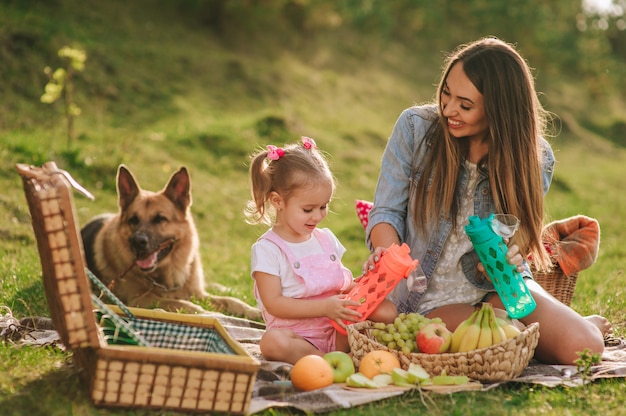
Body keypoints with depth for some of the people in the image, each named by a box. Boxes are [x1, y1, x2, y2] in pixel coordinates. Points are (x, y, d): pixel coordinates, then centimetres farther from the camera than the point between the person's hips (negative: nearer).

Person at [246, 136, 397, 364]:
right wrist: (324, 307, -22)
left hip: (337, 332, 6)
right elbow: (274, 303, -14)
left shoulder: (327, 239, 14)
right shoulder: (267, 249, -6)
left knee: (386, 310, -14)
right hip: (297, 336, -5)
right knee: (272, 342, -37)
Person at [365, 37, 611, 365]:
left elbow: (512, 248, -3)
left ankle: (584, 324, 16)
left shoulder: (534, 158, -8)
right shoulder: (414, 127, -10)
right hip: (433, 297, -1)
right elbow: (386, 212, -5)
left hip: (500, 288, 1)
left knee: (583, 348, -23)